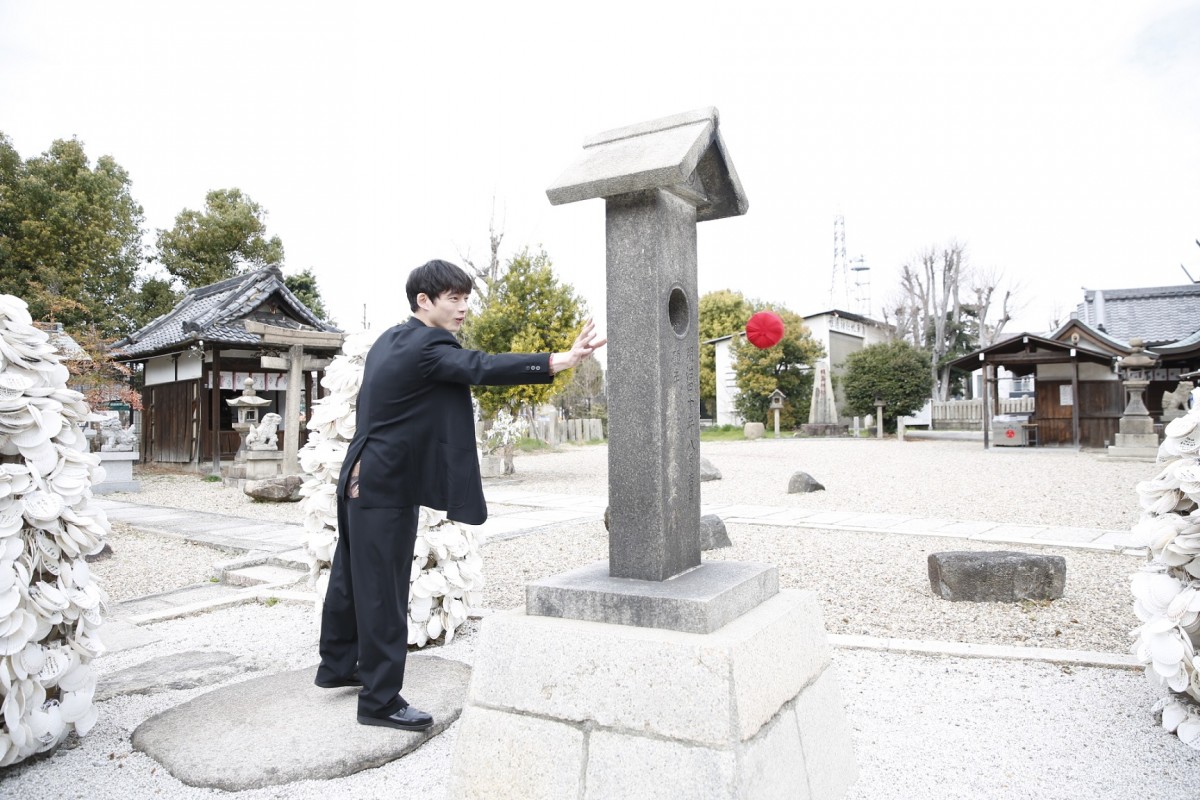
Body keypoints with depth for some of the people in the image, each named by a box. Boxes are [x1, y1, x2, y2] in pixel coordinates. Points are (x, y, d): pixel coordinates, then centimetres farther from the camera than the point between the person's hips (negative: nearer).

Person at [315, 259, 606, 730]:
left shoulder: (391, 340, 11)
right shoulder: (425, 346, -18)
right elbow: (483, 369, -32)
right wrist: (564, 360, -38)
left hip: (362, 482, 10)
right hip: (386, 489, -10)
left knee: (352, 578, 21)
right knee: (383, 591, -2)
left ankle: (337, 666, 38)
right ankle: (380, 700, 8)